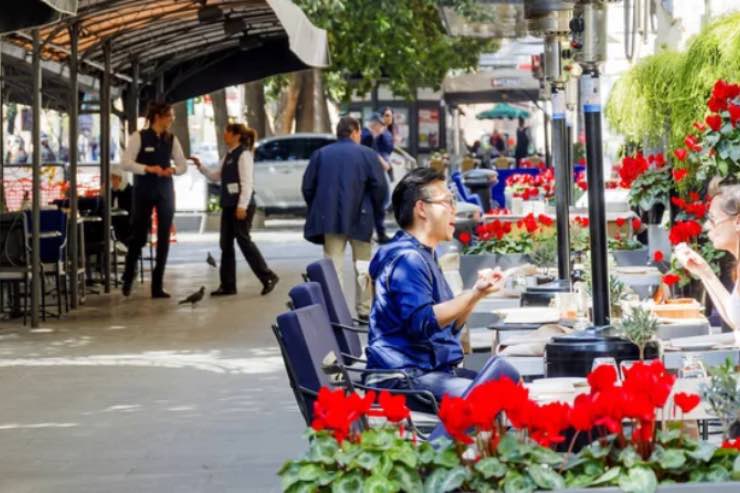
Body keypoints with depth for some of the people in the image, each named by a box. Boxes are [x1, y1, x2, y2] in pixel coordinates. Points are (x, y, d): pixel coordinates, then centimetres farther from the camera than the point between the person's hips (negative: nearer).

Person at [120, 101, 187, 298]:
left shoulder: (171, 140, 5)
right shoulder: (139, 137, -7)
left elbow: (183, 165, 10)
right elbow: (126, 162, -14)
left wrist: (173, 169, -13)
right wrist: (148, 168, -26)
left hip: (165, 191, 4)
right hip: (143, 192, -4)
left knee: (164, 238, 1)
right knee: (139, 236, 1)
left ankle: (157, 285, 7)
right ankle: (128, 278, 25)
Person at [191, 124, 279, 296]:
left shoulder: (244, 155, -11)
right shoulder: (228, 156, 15)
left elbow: (247, 182, -17)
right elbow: (216, 176, 22)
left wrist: (242, 206, -22)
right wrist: (200, 166, 10)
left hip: (241, 205, -9)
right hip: (229, 204, 9)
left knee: (244, 241, -6)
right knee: (226, 244, 8)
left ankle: (268, 277, 3)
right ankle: (227, 285, 11)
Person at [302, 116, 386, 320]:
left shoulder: (320, 154, 5)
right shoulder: (367, 154, -2)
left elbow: (307, 187, 4)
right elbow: (379, 187, -8)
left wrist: (318, 210, 16)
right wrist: (374, 210, 8)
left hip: (329, 219, 1)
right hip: (359, 218, -1)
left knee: (333, 266, 3)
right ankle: (364, 309, 15)